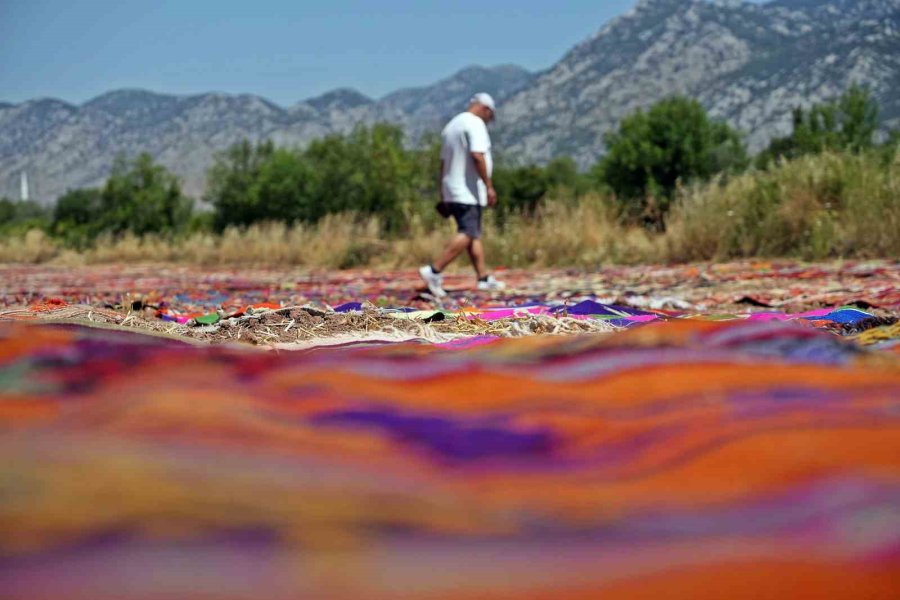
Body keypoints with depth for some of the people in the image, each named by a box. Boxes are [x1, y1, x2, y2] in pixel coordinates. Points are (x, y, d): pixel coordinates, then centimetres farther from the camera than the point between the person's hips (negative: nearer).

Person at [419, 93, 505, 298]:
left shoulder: (451, 125, 20)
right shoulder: (475, 123, -9)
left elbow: (443, 162, 21)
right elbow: (477, 156, -22)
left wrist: (443, 195, 24)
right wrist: (488, 185, -21)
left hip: (452, 192, 10)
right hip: (468, 192, -10)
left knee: (474, 234, 13)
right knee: (468, 234, -13)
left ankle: (483, 278, 14)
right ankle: (434, 271, -21)